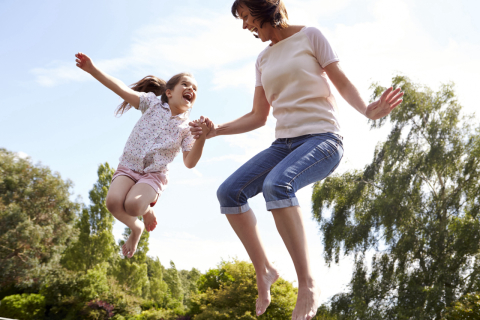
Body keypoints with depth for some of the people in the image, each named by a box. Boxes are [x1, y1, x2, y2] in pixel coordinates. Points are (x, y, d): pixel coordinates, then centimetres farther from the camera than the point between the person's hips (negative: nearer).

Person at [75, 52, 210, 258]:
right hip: (128, 167, 1)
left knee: (133, 205, -31)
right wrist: (92, 70, -23)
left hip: (154, 174, -1)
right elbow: (123, 90, -10)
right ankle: (136, 228, 4)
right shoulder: (152, 103, 1)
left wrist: (202, 137, -26)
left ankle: (148, 209, 7)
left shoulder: (186, 128, 0)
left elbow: (190, 163, -9)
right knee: (113, 201, -28)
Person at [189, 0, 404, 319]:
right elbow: (258, 117, 20)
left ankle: (308, 283, -30)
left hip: (322, 139, -6)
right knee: (229, 192, -13)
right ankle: (264, 271, -4)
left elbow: (343, 83, -1)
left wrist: (367, 110, -20)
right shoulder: (263, 59, 18)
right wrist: (217, 130, 9)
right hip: (284, 143, 7)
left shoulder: (310, 36, 2)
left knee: (276, 184, -36)